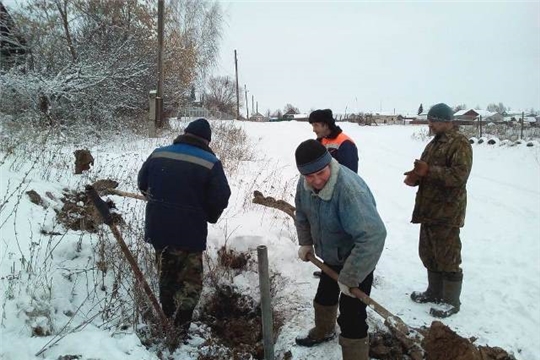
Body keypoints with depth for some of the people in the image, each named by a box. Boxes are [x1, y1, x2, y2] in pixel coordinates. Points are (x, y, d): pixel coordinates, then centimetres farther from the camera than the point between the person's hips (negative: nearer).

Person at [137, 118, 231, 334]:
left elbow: (143, 184, 13)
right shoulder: (210, 163, -9)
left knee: (167, 277, 21)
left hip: (157, 228, 5)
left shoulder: (158, 154, 5)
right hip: (189, 233, -5)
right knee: (190, 282, 7)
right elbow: (220, 198, -11)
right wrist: (208, 217, 8)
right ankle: (178, 330, 1)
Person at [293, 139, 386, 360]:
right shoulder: (305, 183, -15)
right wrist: (306, 242, 3)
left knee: (351, 316, -9)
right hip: (331, 256, 8)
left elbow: (373, 236, -45)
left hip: (356, 260, -8)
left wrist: (349, 278, -38)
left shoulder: (349, 189, -41)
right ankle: (323, 332, 57)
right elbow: (302, 214, 7)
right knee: (324, 296, 29)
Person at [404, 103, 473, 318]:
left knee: (447, 257, -1)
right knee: (429, 254, 17)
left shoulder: (460, 144, -12)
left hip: (447, 212, -9)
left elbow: (459, 175, -23)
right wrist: (415, 177, 3)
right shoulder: (434, 144, 17)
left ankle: (451, 301, 13)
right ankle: (434, 292, 33)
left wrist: (428, 171, -26)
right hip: (429, 209, 9)